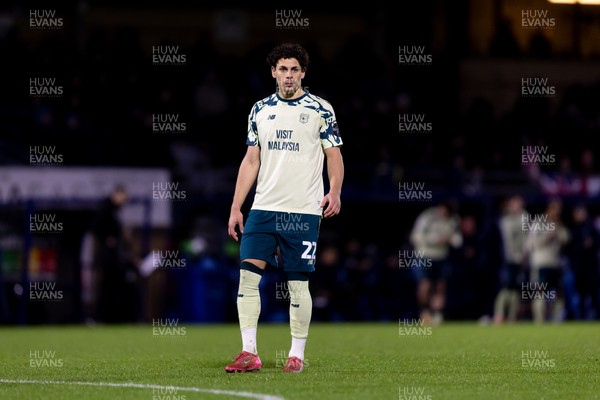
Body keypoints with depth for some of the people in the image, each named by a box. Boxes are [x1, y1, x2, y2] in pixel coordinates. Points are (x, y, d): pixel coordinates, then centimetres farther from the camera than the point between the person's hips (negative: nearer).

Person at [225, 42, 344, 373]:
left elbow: (334, 155, 1)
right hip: (263, 209, 3)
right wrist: (235, 208, 9)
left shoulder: (320, 110, 2)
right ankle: (249, 352, -4)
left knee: (298, 283, -1)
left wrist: (335, 191, -17)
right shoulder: (260, 110, 12)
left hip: (303, 211, -3)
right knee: (247, 273, -7)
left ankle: (297, 355, 8)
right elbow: (251, 161, 14)